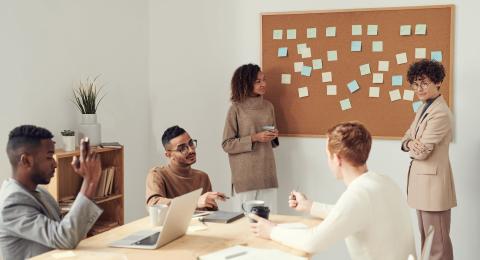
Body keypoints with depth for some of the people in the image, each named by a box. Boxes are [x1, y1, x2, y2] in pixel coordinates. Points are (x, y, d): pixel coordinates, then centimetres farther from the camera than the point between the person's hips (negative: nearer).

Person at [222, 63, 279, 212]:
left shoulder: (268, 106, 10)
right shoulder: (236, 109, -4)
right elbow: (227, 144, -5)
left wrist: (274, 136, 0)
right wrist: (254, 138, -14)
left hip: (267, 172, 4)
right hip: (245, 175, -4)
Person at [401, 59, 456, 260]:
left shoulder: (440, 114, -19)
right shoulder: (424, 108, 13)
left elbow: (421, 152, -21)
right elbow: (407, 138, 13)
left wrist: (411, 146, 1)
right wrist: (411, 143, -10)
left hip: (433, 182, -10)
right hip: (422, 180, 10)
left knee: (438, 243, -2)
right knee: (426, 237, 18)